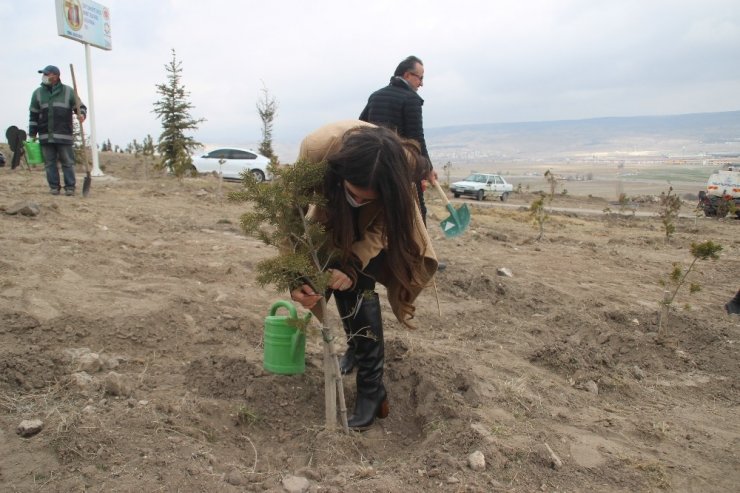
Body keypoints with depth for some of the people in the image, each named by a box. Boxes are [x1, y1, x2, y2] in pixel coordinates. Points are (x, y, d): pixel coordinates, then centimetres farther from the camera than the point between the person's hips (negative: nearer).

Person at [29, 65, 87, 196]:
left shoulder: (68, 92, 4)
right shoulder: (38, 93, 11)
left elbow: (81, 107, 7)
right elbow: (34, 115, 12)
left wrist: (81, 114, -18)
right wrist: (32, 134, 9)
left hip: (64, 135, -3)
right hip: (45, 135, 3)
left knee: (67, 162, -1)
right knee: (49, 162, 4)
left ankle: (70, 187, 5)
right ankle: (54, 187, 10)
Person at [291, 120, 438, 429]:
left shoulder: (402, 166, -39)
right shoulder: (318, 148, -41)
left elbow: (380, 228, -25)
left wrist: (352, 266, -38)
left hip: (383, 215, -1)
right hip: (336, 216, 1)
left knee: (358, 286, -16)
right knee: (351, 287, -12)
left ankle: (371, 389, -5)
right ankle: (361, 347, 17)